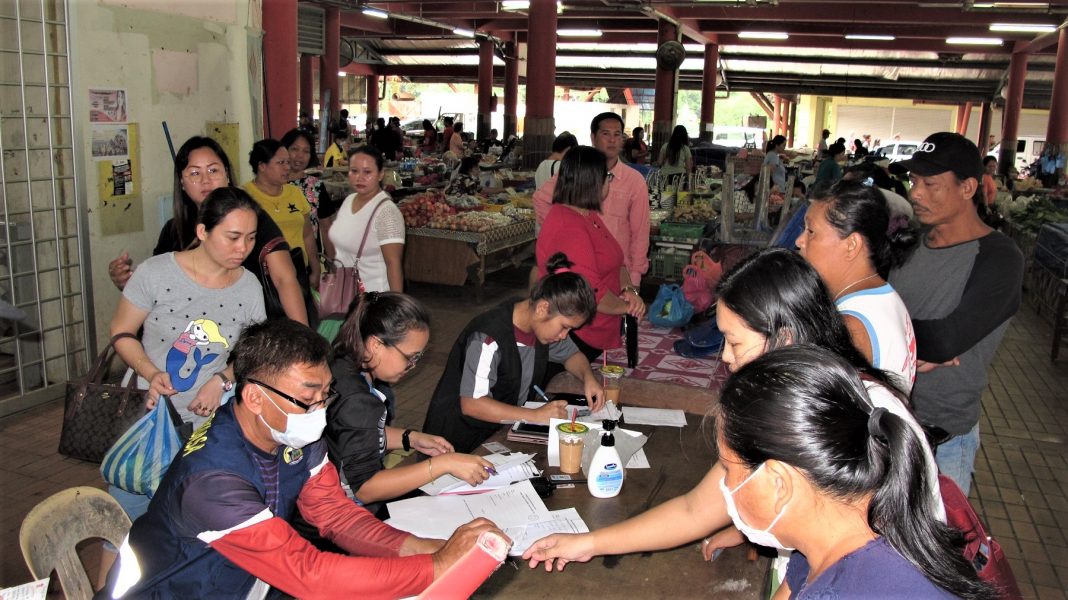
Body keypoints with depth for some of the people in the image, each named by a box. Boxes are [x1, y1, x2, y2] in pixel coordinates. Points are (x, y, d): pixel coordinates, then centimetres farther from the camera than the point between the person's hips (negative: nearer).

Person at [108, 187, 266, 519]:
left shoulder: (249, 287, -3)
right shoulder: (156, 273, -11)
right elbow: (121, 332, -1)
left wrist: (222, 381, -10)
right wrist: (151, 372, -17)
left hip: (209, 421, 2)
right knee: (127, 519, 8)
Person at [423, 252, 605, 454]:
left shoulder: (540, 323, -2)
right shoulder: (488, 338, -26)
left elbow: (571, 354, 16)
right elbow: (471, 404, -29)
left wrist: (588, 377, -6)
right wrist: (535, 416, -32)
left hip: (505, 425, 8)